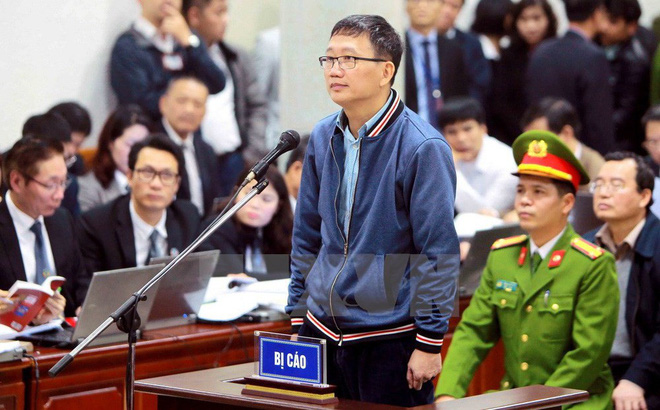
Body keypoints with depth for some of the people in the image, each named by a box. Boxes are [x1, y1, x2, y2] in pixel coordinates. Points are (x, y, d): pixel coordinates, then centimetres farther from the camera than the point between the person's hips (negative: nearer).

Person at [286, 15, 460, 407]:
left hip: (390, 337, -6)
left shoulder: (422, 147, -12)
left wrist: (430, 343, -14)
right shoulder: (324, 138, 7)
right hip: (323, 329, 6)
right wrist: (298, 321, 13)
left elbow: (440, 252, -12)